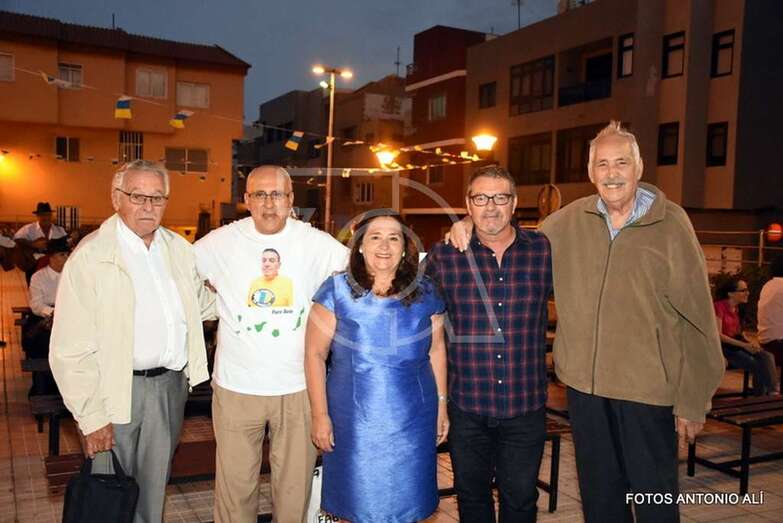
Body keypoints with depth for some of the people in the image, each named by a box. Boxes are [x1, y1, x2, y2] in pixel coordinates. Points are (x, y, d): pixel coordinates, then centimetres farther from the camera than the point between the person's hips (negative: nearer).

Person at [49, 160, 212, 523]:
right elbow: (72, 350, -14)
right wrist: (92, 417, -14)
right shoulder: (90, 257, -14)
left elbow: (201, 302, 21)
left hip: (172, 383, 5)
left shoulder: (179, 248, 6)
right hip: (118, 388, -5)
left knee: (154, 488, 19)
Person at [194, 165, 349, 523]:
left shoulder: (315, 242, -1)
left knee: (295, 486, 12)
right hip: (236, 386, 0)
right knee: (235, 485, 11)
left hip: (298, 386, 0)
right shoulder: (220, 242, -1)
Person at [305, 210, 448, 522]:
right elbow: (315, 355, -4)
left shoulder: (426, 293, 3)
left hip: (413, 422, 2)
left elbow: (436, 350, 11)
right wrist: (320, 415, -6)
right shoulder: (337, 291, -5)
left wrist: (442, 405, 9)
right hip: (354, 423, -2)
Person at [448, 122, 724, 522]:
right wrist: (471, 230, 0)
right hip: (584, 383, 3)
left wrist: (693, 400, -6)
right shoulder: (568, 222, 2)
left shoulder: (670, 223, -8)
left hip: (648, 388, -3)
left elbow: (697, 319, -7)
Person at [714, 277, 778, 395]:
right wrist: (744, 345, -20)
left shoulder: (738, 308, 11)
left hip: (737, 344, 7)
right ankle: (761, 394, -11)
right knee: (756, 364, -24)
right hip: (724, 347, -7)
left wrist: (750, 342, -5)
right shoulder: (719, 306, -13)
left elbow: (738, 332, 16)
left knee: (767, 357, -16)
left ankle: (771, 392, -15)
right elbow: (718, 335, -18)